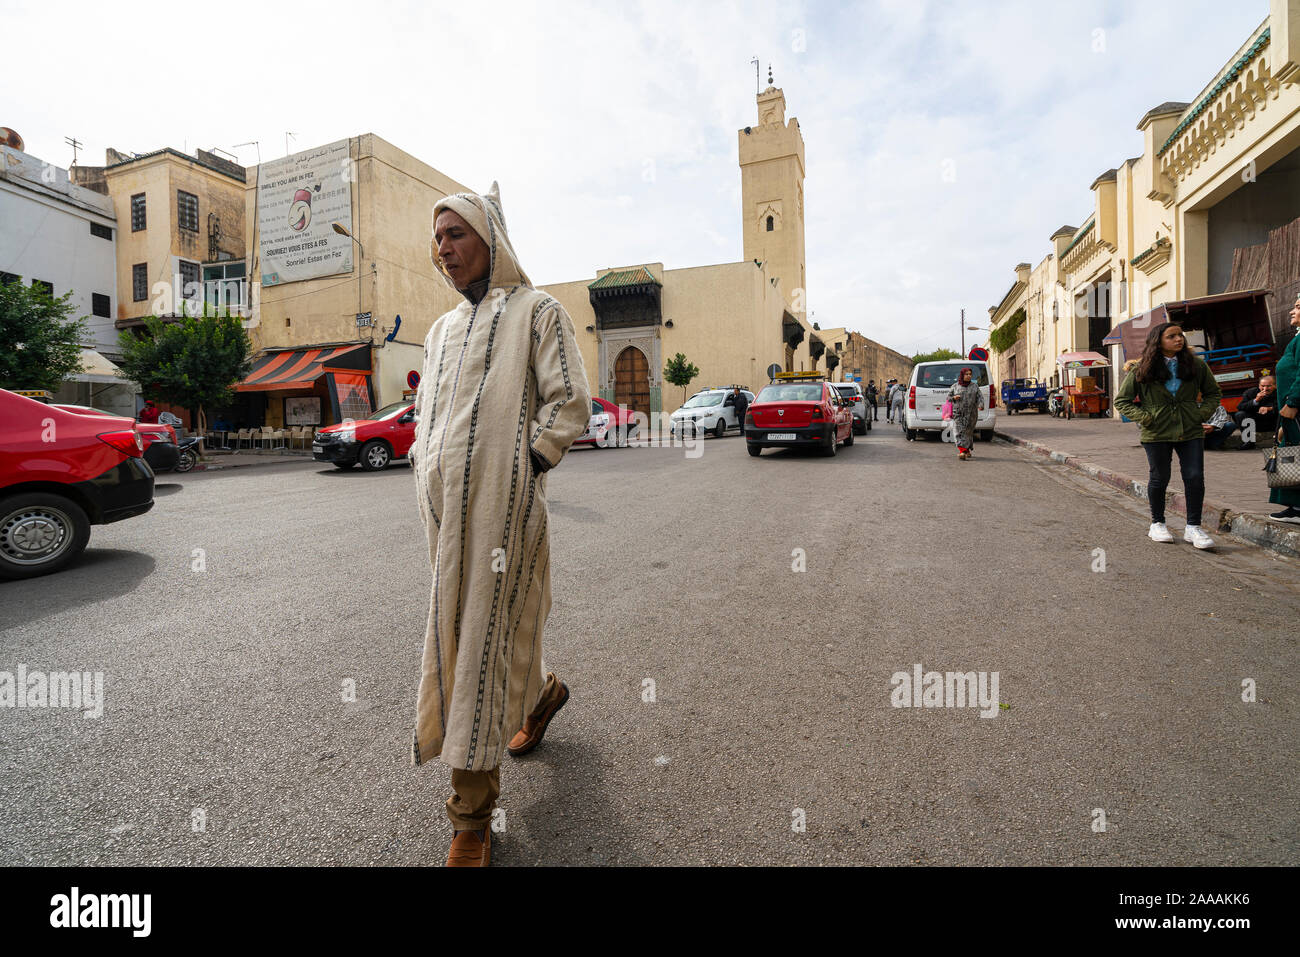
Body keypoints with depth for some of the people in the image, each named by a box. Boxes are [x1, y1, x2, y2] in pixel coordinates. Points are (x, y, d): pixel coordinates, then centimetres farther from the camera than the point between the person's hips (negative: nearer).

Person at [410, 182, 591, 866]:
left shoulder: (536, 311, 1)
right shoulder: (442, 330, 21)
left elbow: (569, 403, -8)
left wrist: (521, 471, -13)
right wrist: (426, 473, 11)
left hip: (500, 505, -7)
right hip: (444, 507, 8)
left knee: (483, 637, -5)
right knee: (458, 626, 16)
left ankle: (472, 815, 8)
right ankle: (542, 691, 45)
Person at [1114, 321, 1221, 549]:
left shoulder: (1196, 364, 5)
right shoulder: (1141, 370, -3)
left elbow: (1214, 393, 18)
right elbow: (1122, 400, 3)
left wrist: (1202, 413, 1)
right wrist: (1144, 417, -8)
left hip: (1190, 431, 3)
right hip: (1157, 434, -2)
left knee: (1195, 478, -2)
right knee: (1159, 479, 6)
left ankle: (1193, 527, 9)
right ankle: (1157, 524, 23)